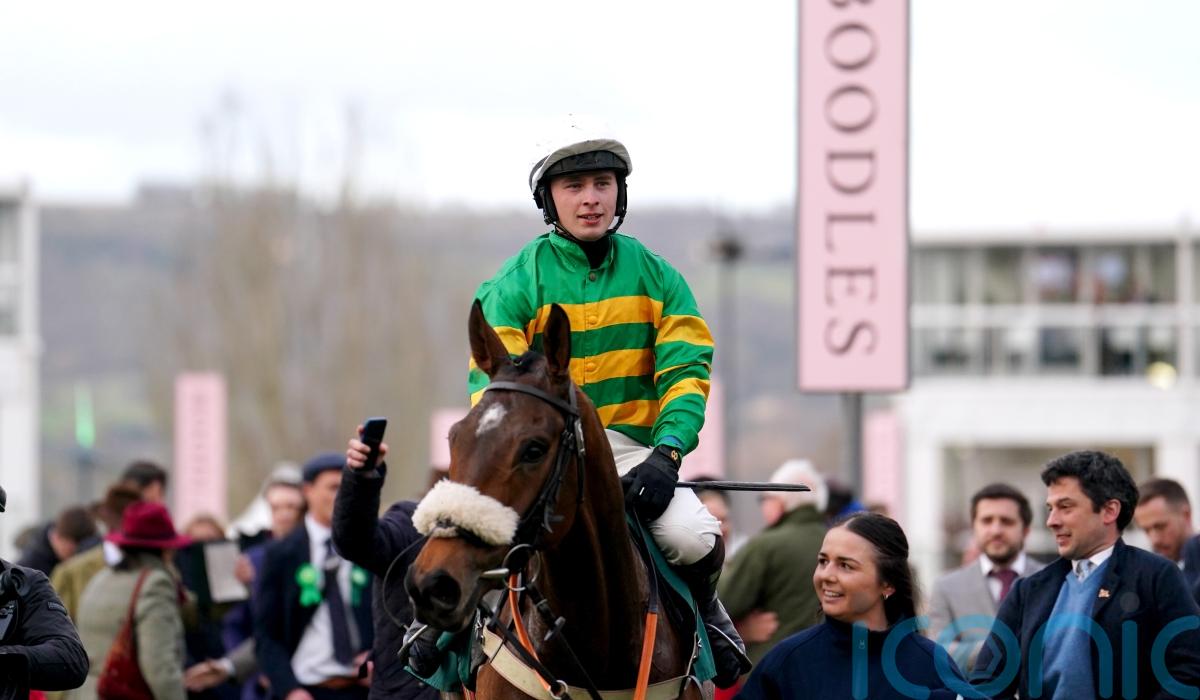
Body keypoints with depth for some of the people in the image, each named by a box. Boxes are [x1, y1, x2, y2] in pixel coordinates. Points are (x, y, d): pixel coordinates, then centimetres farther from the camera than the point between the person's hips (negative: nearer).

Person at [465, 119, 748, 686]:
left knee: (694, 538, -27)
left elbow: (686, 373, 1)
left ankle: (702, 610, 8)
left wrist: (666, 454, -17)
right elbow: (491, 388, -4)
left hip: (632, 447, 1)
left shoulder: (656, 278, 8)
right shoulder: (513, 287, 2)